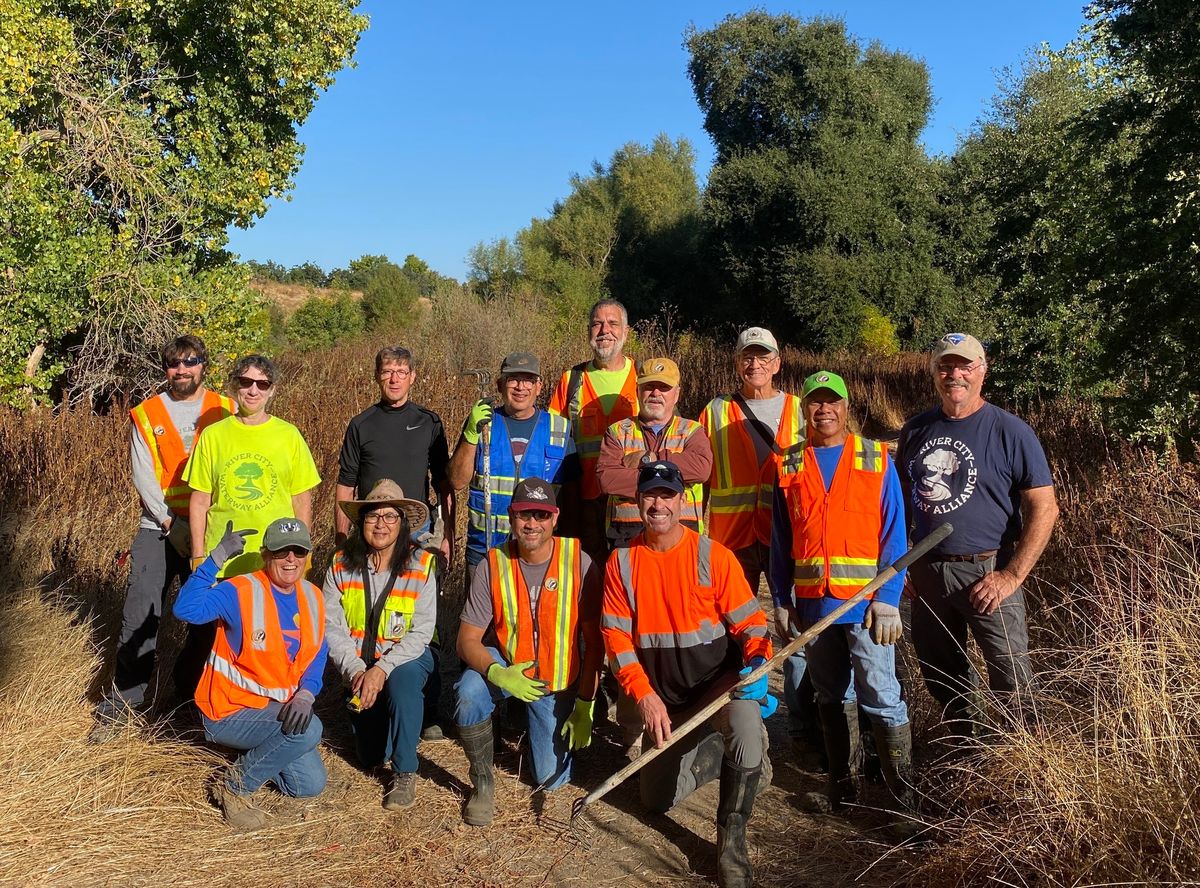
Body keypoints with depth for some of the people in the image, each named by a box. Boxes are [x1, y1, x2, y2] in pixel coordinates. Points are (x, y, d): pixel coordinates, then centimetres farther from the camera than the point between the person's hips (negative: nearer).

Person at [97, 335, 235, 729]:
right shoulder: (146, 415, 3)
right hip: (160, 529, 0)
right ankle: (122, 704, 5)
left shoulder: (225, 411, 3)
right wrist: (172, 524, -10)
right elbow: (143, 477, -2)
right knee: (140, 615, -5)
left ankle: (192, 693, 22)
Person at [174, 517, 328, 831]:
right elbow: (186, 610, -38)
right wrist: (216, 558, -44)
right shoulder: (240, 591, -20)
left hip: (277, 709, 7)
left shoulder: (312, 597, 0)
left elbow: (316, 656, 2)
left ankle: (256, 755, 28)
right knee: (309, 730, -29)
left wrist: (305, 695, -17)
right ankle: (235, 787, -8)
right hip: (229, 711, -7)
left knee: (310, 785, 4)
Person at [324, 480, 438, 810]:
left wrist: (382, 669, -29)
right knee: (370, 755, 1)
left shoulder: (421, 565, -14)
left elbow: (421, 632, -18)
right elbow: (331, 626, -10)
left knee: (402, 678, -38)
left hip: (407, 660, -3)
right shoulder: (342, 565, -7)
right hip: (359, 667, 3)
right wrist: (356, 671, -23)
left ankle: (405, 772, -19)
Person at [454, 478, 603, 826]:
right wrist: (498, 674, -34)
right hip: (504, 664, 0)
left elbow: (593, 641, -11)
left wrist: (585, 705, -13)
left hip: (558, 681, 0)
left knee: (551, 779, 2)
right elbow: (467, 640, -14)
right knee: (469, 693, -33)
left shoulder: (579, 563, -17)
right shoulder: (494, 565, -15)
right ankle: (482, 782, -8)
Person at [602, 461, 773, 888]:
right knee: (658, 800, 11)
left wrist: (757, 662, -29)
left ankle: (732, 839, -12)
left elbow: (750, 621, -9)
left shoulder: (714, 556, -13)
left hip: (721, 678, -3)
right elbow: (616, 636, -6)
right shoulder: (621, 562, -5)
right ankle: (720, 751, 37)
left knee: (745, 731, -36)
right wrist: (644, 694, -17)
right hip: (663, 694, 4)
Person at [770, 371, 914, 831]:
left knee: (881, 698, -5)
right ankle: (842, 783, 29)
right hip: (814, 603, 3)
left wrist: (888, 600, -11)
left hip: (866, 602, -3)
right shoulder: (789, 465, 7)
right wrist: (783, 599, 6)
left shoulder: (876, 460, -1)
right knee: (832, 696, 15)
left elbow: (894, 535, -4)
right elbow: (781, 538, 10)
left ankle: (906, 797, 8)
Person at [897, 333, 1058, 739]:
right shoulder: (916, 430, 5)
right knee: (940, 676, 17)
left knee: (1011, 683, -2)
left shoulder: (1009, 431, -9)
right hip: (927, 573, 5)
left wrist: (1011, 576, -16)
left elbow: (1044, 508, -11)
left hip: (986, 572, -5)